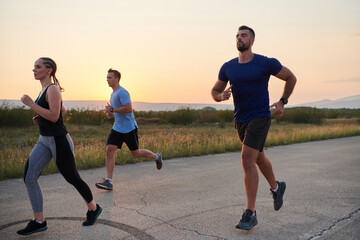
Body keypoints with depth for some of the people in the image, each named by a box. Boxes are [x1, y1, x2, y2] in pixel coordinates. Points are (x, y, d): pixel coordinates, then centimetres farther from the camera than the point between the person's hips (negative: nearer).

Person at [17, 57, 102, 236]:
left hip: (59, 140, -9)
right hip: (44, 140, 9)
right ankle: (39, 221, 7)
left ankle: (93, 208, 26)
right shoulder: (44, 90, 14)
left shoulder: (53, 89, -13)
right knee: (29, 177, -1)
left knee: (72, 178, 4)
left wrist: (31, 104, -20)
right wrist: (40, 118, 12)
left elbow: (54, 116, -23)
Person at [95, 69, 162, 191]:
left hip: (129, 129, -8)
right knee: (109, 150, -7)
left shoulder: (122, 92, -15)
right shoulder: (113, 94, 15)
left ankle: (156, 156, 33)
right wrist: (111, 114, 9)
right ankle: (108, 182, -8)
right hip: (117, 128, 8)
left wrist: (112, 110, -20)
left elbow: (129, 108, -26)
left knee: (136, 153, 5)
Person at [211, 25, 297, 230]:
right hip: (241, 120, 6)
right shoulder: (228, 67, 3)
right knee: (259, 158, 21)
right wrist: (221, 96, -11)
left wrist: (283, 102, -1)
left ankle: (250, 214, -11)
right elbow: (215, 92, 12)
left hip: (260, 117, -6)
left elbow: (291, 78, 6)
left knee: (247, 160, -19)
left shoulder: (266, 63, -8)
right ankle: (276, 187, 50)